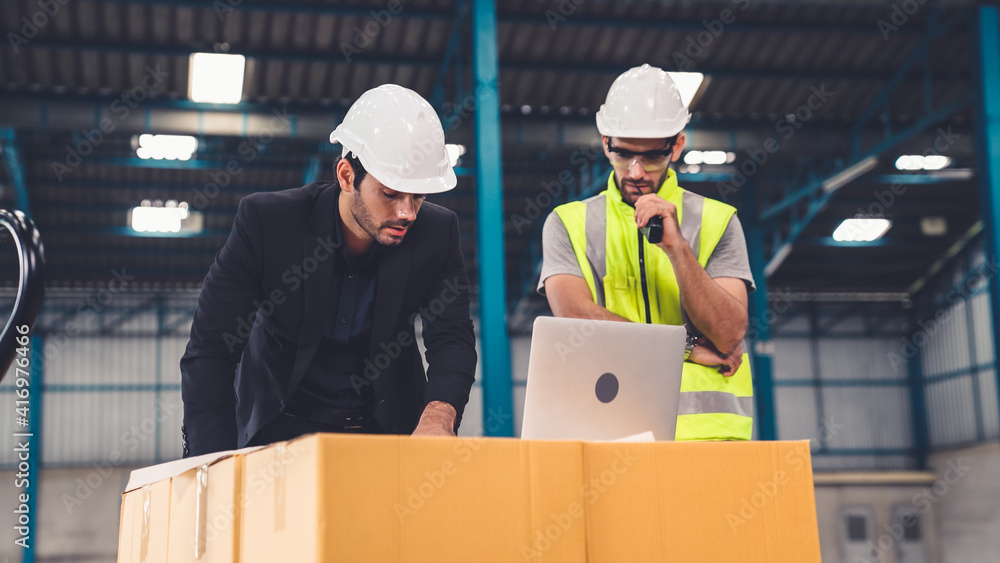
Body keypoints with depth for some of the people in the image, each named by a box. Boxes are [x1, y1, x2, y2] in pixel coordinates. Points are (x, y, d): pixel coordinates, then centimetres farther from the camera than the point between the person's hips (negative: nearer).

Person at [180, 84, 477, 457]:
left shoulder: (436, 232, -8)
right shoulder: (265, 221, -15)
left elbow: (452, 336, -12)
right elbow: (209, 352, -16)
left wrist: (439, 414, -36)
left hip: (386, 426, 3)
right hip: (280, 425, -2)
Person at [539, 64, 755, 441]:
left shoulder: (715, 222, 12)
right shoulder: (568, 224, 13)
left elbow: (729, 335, 1)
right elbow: (576, 318, -3)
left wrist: (677, 247, -10)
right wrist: (686, 346, -2)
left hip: (707, 428, 0)